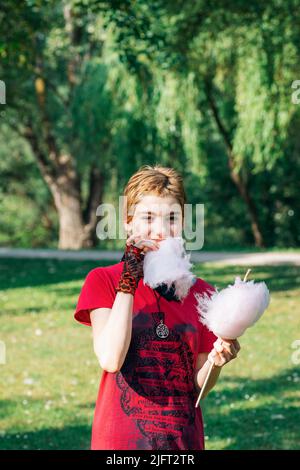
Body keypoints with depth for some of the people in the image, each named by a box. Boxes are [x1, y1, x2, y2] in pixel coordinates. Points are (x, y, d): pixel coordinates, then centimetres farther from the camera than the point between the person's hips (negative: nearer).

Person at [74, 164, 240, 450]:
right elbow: (110, 359, -19)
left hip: (183, 437, 3)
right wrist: (128, 283, -18)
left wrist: (215, 361, -13)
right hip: (121, 437, -3)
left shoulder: (201, 293, 3)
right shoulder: (103, 281, -4)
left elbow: (196, 387, 7)